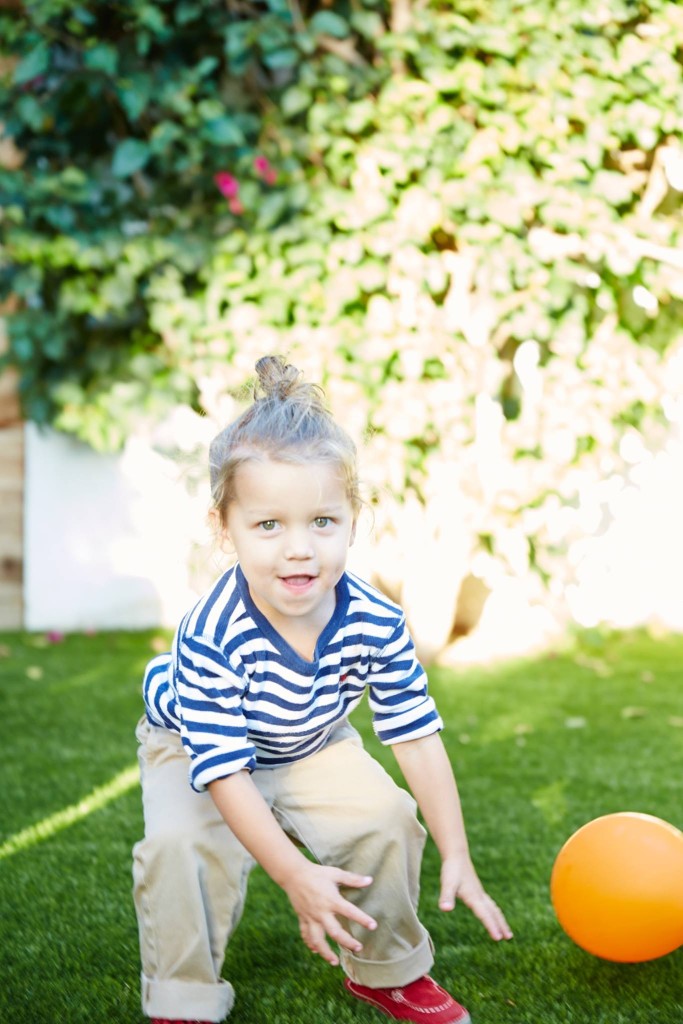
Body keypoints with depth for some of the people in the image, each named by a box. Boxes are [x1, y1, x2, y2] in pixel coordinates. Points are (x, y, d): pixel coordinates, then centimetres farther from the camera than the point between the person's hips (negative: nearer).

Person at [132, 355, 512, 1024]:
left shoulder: (376, 623, -28)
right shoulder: (212, 636, -39)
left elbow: (416, 737, -19)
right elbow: (225, 769, -35)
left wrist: (456, 858, -18)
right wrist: (295, 874, -39)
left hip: (314, 745, 4)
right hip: (197, 748, -3)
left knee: (386, 818, -15)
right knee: (181, 845, -29)